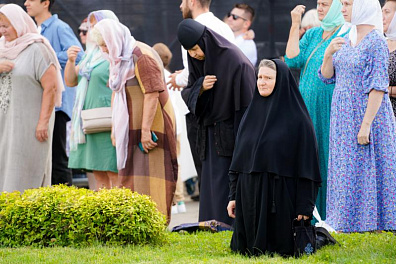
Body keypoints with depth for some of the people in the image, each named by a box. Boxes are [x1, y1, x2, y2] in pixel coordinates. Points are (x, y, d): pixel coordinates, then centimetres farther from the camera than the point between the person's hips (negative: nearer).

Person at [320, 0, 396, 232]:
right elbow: (327, 76, 14)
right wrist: (329, 54, -5)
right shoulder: (347, 40, 11)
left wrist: (366, 124, -21)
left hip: (366, 114, -8)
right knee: (345, 168, 10)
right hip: (344, 116, 8)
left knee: (365, 168, -4)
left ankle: (370, 224, 2)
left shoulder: (376, 42, -13)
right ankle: (345, 224, 16)